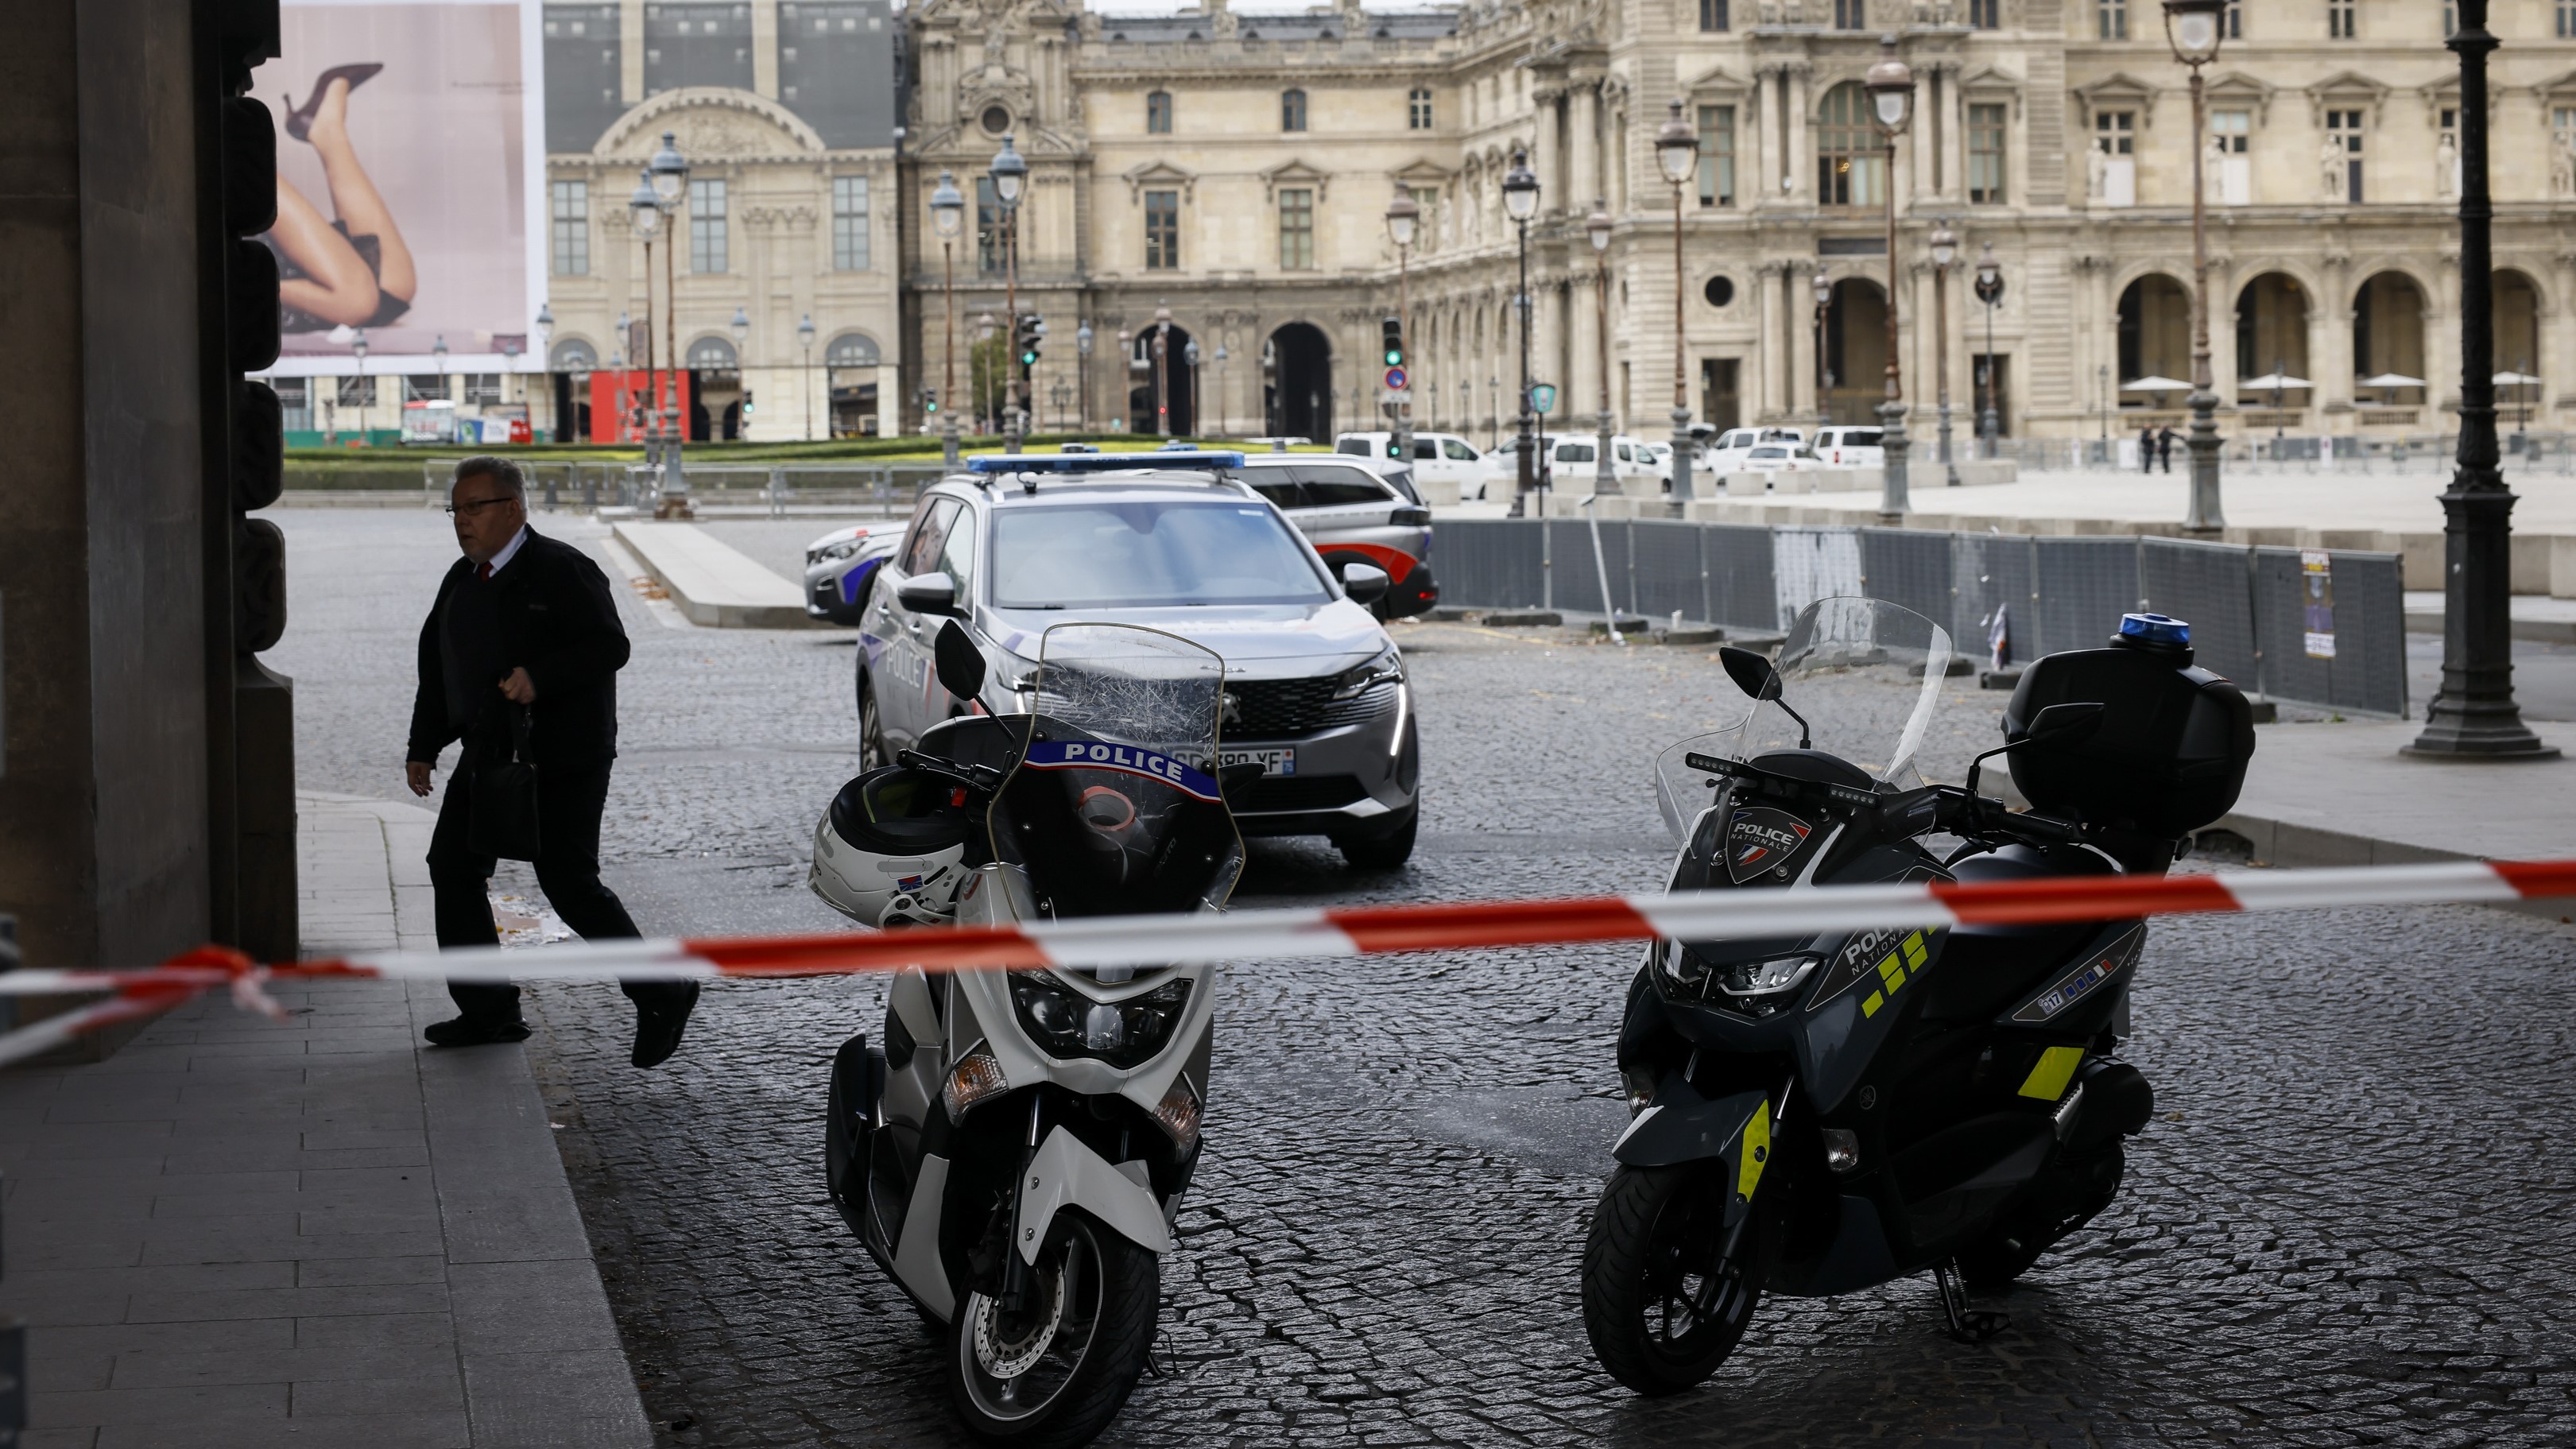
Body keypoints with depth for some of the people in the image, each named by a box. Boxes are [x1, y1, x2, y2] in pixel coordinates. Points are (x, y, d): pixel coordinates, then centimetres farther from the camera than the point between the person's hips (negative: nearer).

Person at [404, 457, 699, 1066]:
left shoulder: (562, 571, -10)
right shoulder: (462, 581, 14)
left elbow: (609, 646, -17)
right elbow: (436, 668, 19)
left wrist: (540, 677, -29)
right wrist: (423, 747, 12)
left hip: (563, 759, -8)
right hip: (487, 754, 8)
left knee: (569, 883, -10)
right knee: (453, 867, 4)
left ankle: (662, 996, 3)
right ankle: (488, 1011, 13)